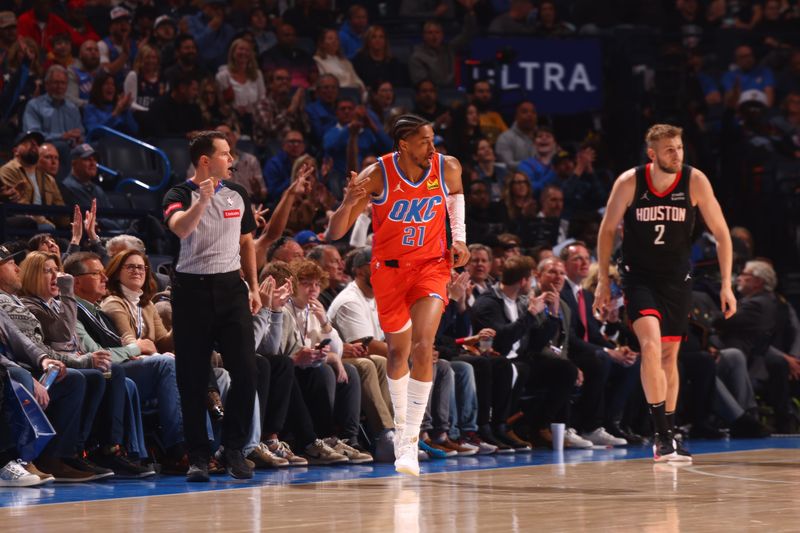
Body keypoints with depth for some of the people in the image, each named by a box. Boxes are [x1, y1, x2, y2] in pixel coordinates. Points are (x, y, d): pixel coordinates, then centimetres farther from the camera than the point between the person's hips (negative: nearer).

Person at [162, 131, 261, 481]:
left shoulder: (237, 195, 11)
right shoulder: (180, 195, -5)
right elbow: (180, 228, -26)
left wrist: (253, 287, 14)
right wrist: (203, 200, -38)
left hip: (231, 286, 4)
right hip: (192, 288, -4)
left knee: (245, 371, -7)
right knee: (193, 379, -1)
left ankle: (233, 449, 6)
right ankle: (197, 457, 6)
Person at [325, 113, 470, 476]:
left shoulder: (447, 167, -11)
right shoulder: (376, 176, -18)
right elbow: (334, 235, -16)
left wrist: (459, 235, 5)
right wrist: (348, 204, -36)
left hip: (431, 265, 0)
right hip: (389, 268, 0)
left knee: (423, 346, -19)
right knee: (397, 352, 12)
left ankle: (411, 441, -17)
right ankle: (400, 426, 37)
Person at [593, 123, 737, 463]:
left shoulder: (694, 181, -10)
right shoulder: (629, 182, -12)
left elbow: (721, 233, -2)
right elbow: (607, 230, 2)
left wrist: (726, 285, -7)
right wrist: (603, 281, 2)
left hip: (676, 279, 2)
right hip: (638, 277, -2)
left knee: (669, 355, 10)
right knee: (650, 345, -22)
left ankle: (666, 438, 22)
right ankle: (663, 435, -21)